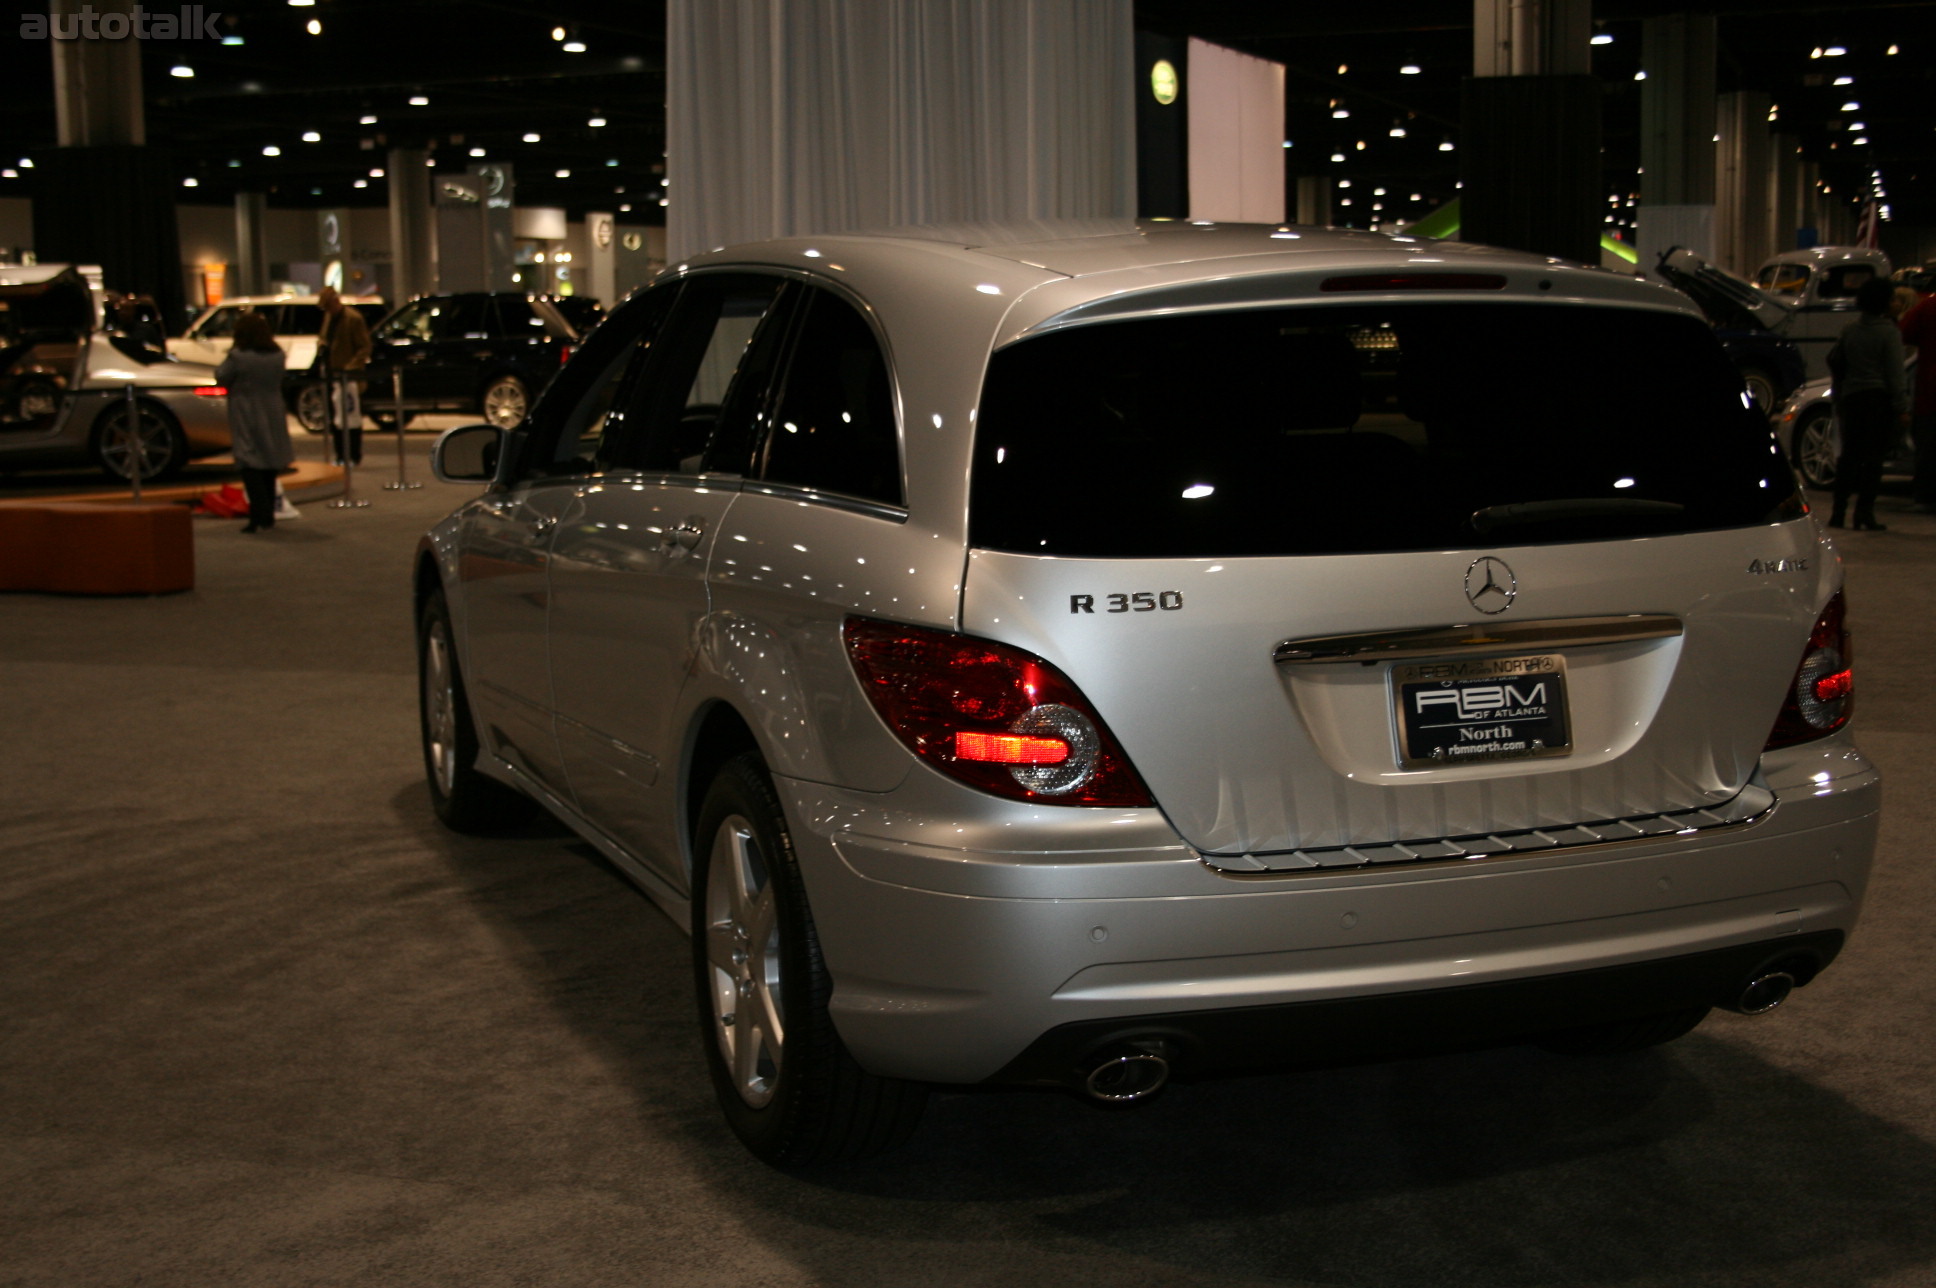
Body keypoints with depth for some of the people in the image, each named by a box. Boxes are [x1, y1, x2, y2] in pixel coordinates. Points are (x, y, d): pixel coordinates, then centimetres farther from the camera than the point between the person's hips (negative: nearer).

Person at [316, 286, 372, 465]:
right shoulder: (328, 317, 15)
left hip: (348, 376, -8)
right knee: (334, 420, 9)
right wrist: (321, 345, 4)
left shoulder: (353, 318, -9)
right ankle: (341, 456, 16)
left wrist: (352, 367, -20)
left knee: (351, 419, -4)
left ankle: (354, 457, 1)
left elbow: (365, 347, -10)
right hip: (331, 375, 8)